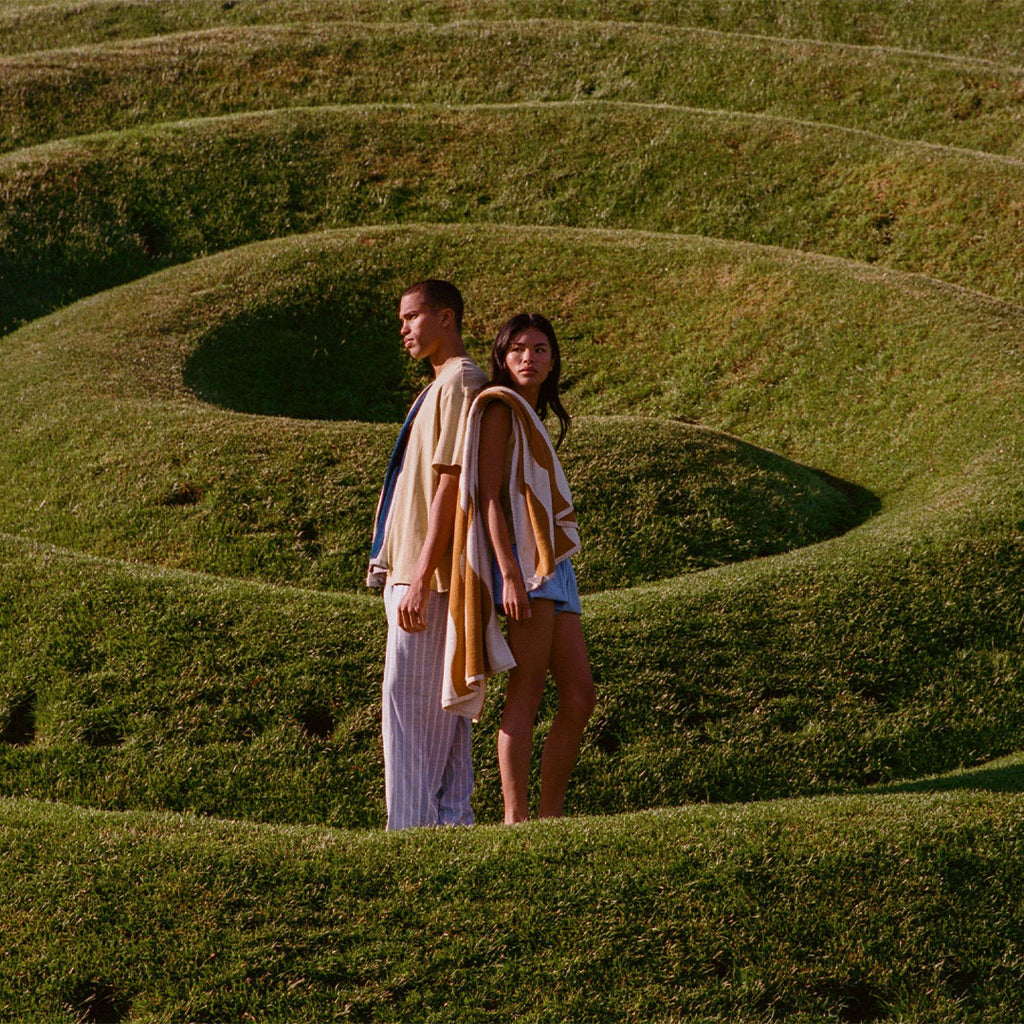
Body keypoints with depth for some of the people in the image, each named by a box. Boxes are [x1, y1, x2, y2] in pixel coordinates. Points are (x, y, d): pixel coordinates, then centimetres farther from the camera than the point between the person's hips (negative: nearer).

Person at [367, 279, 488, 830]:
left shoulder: (460, 383, -12)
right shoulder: (440, 386, 20)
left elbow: (450, 484, -19)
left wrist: (421, 580, -23)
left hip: (430, 578, -10)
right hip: (415, 573, 10)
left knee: (411, 707, -9)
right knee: (442, 715, 11)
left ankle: (411, 830, -7)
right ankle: (451, 824, 14)